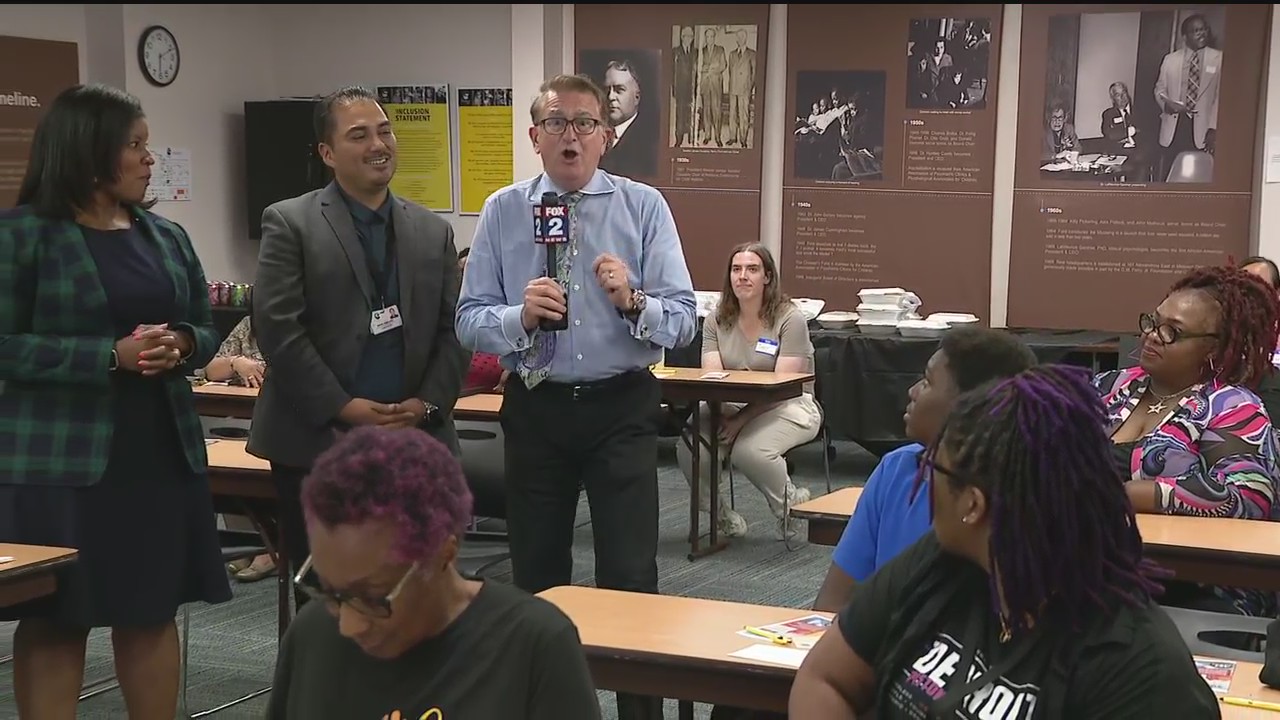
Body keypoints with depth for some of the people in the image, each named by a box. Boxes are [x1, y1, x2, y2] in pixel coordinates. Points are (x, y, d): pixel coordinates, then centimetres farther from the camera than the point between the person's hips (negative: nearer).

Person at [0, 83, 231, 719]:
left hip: (160, 453, 5)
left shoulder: (166, 236, 11)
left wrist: (180, 345, -8)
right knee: (53, 619, 2)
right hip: (58, 459, -5)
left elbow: (206, 327, 16)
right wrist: (113, 356, -21)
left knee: (154, 612, 10)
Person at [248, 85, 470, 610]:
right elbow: (278, 328, -9)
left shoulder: (433, 231, 12)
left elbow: (453, 329, 11)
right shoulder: (289, 223, -1)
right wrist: (344, 407, -12)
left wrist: (428, 403, -4)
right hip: (317, 442, -3)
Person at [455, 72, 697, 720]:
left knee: (631, 575, -2)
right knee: (535, 574, 13)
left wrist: (633, 302, -26)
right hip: (535, 408, 2)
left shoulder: (644, 207, -1)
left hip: (622, 407, -2)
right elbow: (470, 322, -2)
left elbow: (683, 320, -7)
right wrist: (521, 315, -20)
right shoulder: (503, 212, 2)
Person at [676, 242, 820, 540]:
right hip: (732, 405, 4)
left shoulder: (790, 319, -9)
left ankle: (792, 504, -3)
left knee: (749, 449, -35)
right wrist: (722, 415, -26)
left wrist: (741, 420, -27)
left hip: (790, 406, -4)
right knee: (690, 445, -25)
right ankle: (718, 513, 3)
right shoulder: (716, 321, 6)